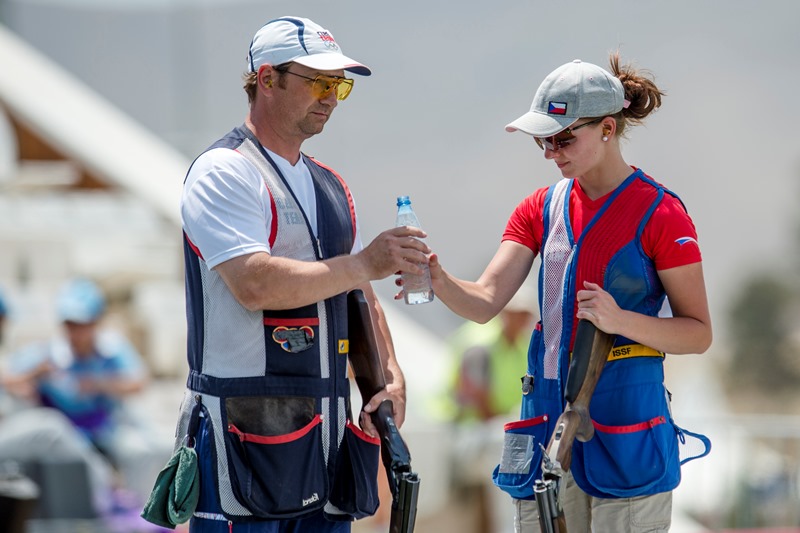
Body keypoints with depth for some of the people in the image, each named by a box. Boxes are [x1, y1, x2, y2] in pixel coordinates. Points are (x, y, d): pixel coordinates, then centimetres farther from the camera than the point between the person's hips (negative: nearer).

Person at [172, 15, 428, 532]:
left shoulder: (331, 186, 19)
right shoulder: (224, 173, -7)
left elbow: (358, 299, 24)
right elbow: (255, 284, -21)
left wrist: (389, 375, 7)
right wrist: (365, 264, -16)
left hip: (325, 430, 8)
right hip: (247, 427, -8)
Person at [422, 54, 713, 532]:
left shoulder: (659, 214, -7)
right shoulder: (541, 209, 10)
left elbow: (699, 334, -6)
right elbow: (486, 301, 0)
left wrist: (620, 320, -21)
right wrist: (440, 281, -21)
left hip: (626, 427, -5)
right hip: (549, 419, 5)